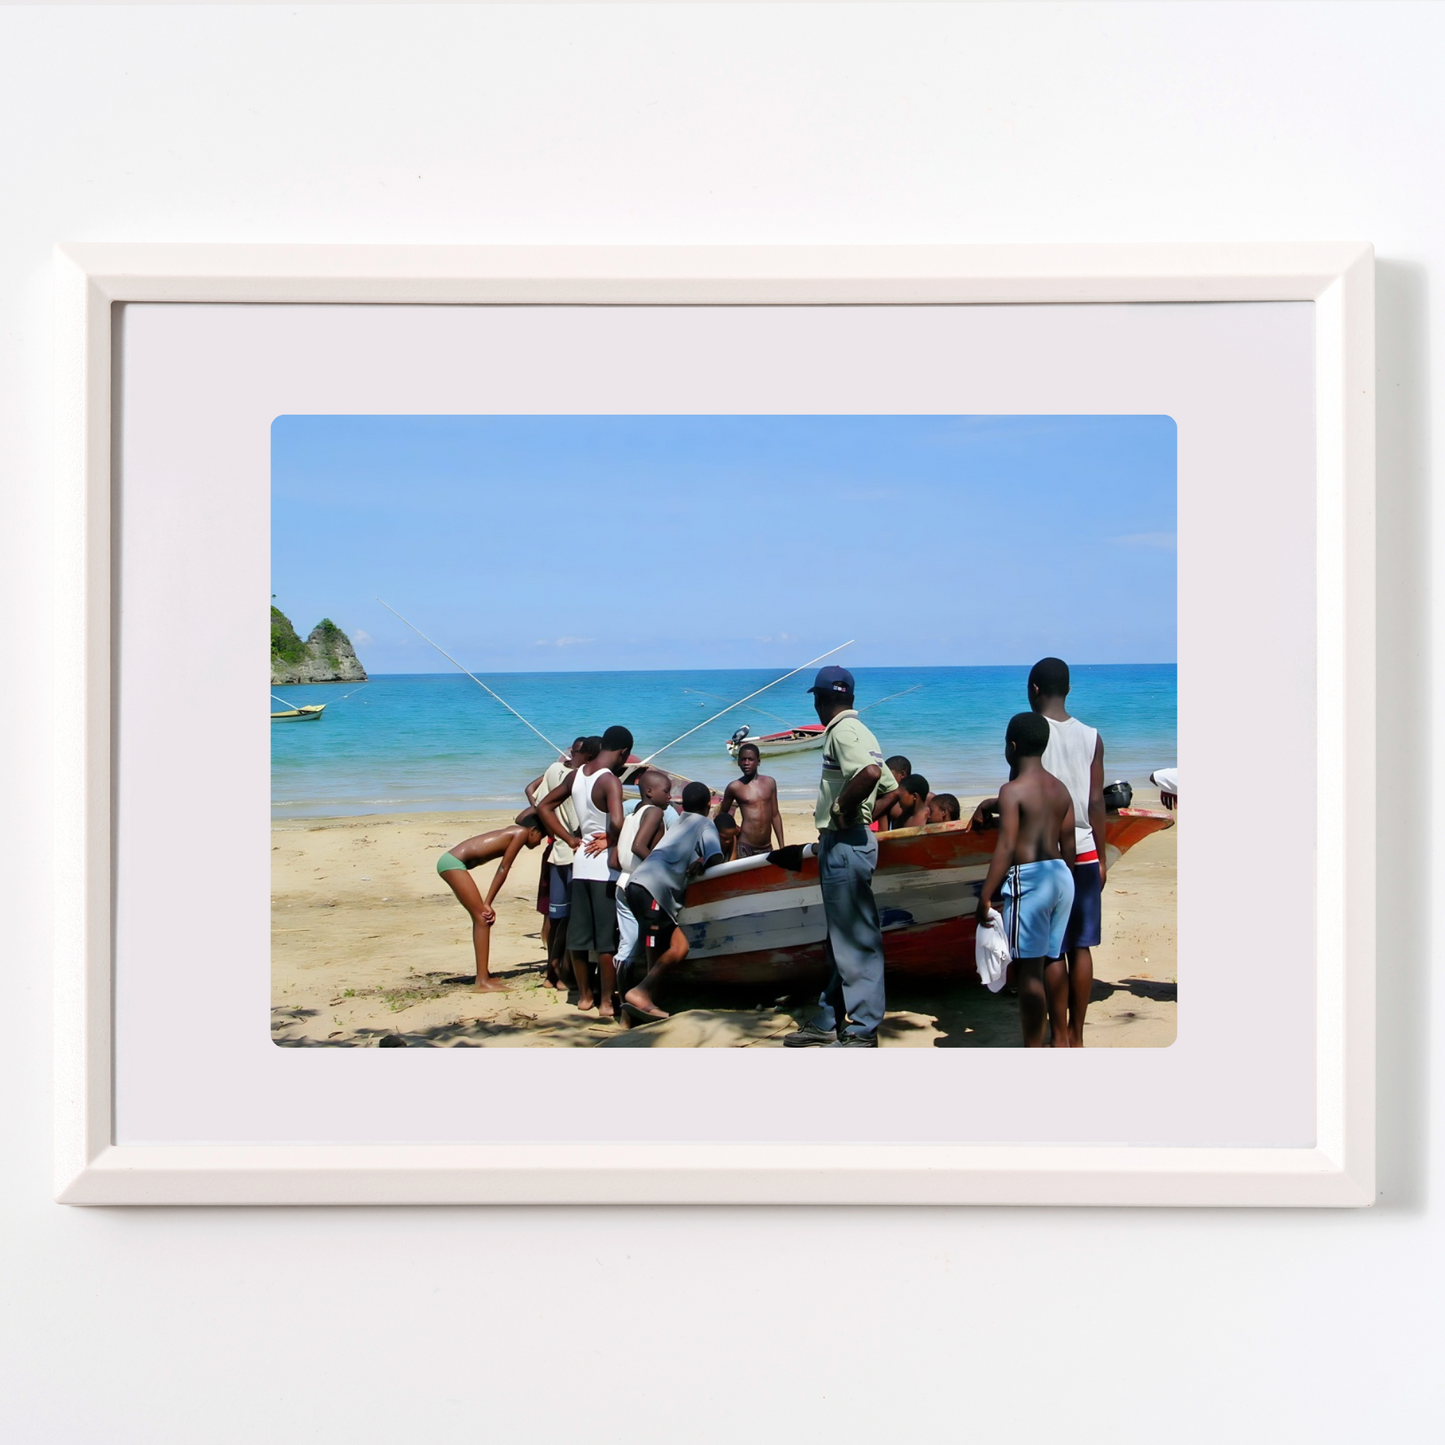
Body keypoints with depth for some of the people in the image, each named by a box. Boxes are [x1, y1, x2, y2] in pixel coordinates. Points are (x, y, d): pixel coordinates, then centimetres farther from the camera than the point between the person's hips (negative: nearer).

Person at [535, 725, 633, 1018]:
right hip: (604, 865, -7)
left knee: (579, 933, 13)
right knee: (607, 937, 1)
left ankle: (585, 995, 25)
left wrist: (571, 839, 11)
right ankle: (606, 1001, 5)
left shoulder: (575, 775, 5)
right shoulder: (610, 781, -17)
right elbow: (617, 822, -33)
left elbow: (544, 806, 15)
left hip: (581, 862, 7)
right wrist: (614, 846, -13)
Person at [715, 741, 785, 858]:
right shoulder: (734, 787, -2)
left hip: (767, 847, 4)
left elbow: (775, 815, 12)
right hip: (745, 847, -4)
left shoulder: (769, 783, 7)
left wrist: (781, 847, 11)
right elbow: (722, 815, 13)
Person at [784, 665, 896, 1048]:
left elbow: (869, 773, -34)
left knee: (855, 939, -5)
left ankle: (863, 1031, -1)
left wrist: (842, 809, -21)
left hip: (844, 845, -11)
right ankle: (828, 1021, 25)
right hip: (841, 846, 11)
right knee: (842, 938, 16)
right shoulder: (858, 731, 16)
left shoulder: (843, 732, -15)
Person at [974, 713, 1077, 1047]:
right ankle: (1061, 1039, 27)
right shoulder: (1060, 789, 9)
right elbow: (1068, 844, 11)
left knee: (1030, 967, -3)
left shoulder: (1013, 790, -12)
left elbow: (1006, 849, -17)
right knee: (1054, 959, 18)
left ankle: (1033, 1052, 1)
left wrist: (985, 896, -14)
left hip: (1029, 879, -8)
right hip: (1061, 876, 8)